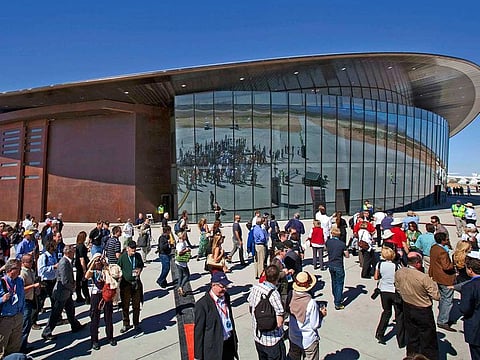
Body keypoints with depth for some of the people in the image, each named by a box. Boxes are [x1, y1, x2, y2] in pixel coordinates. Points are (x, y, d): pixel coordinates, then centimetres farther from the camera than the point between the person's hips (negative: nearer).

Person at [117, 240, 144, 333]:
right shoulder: (122, 257, -10)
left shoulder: (138, 256, 0)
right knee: (125, 305, 5)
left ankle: (136, 324, 27)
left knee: (136, 305, 10)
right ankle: (126, 324, 24)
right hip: (126, 284, -3)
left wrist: (139, 269, -5)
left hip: (136, 283, 3)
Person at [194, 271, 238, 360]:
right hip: (214, 348, -6)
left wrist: (235, 340, 16)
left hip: (229, 343, 6)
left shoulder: (226, 296, 0)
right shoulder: (202, 304, -21)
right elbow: (198, 331, -15)